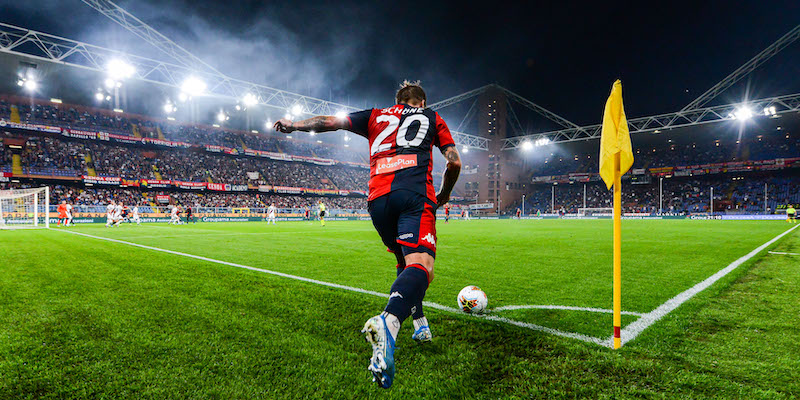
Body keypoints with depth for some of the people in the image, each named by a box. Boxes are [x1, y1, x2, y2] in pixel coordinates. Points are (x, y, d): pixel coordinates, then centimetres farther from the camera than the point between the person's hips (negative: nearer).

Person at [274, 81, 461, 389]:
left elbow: (330, 121, 26)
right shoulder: (431, 117, 24)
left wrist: (294, 125, 41)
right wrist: (444, 195, 32)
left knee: (404, 260, 23)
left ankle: (420, 324, 26)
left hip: (378, 198, 4)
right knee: (421, 265, -19)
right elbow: (454, 162, 17)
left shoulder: (377, 116, 27)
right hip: (415, 194, -3)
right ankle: (388, 322, -46)